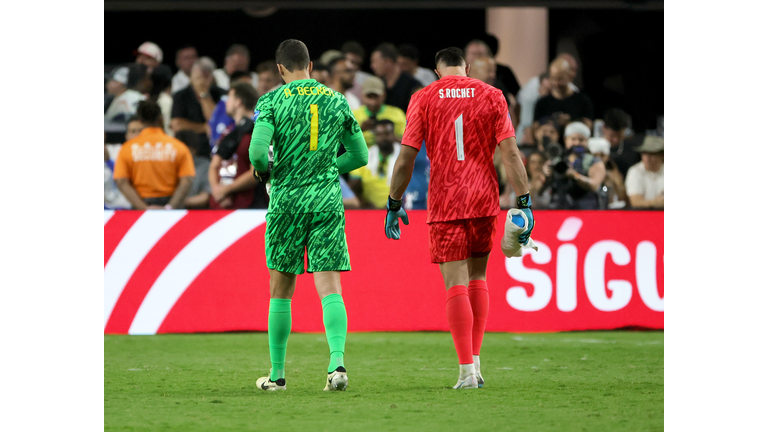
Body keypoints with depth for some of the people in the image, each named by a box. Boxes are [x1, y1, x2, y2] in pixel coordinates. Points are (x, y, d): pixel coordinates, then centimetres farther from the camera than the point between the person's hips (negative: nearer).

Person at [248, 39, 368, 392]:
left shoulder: (271, 101, -2)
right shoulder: (337, 101, 7)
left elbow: (258, 151, -14)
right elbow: (360, 155, 13)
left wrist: (264, 171, 7)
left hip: (286, 201, -1)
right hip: (327, 201, 1)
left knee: (280, 290, 10)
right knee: (329, 287, -5)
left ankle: (277, 373, 16)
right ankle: (337, 360, -26)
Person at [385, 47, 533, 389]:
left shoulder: (423, 98, 1)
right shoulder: (491, 96, 4)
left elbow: (406, 157, -2)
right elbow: (510, 152, -3)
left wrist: (394, 204, 6)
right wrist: (524, 202, -3)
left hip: (444, 201, -2)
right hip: (484, 199, 2)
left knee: (456, 284, -3)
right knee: (477, 277, 18)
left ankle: (467, 371, -10)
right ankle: (475, 360, 17)